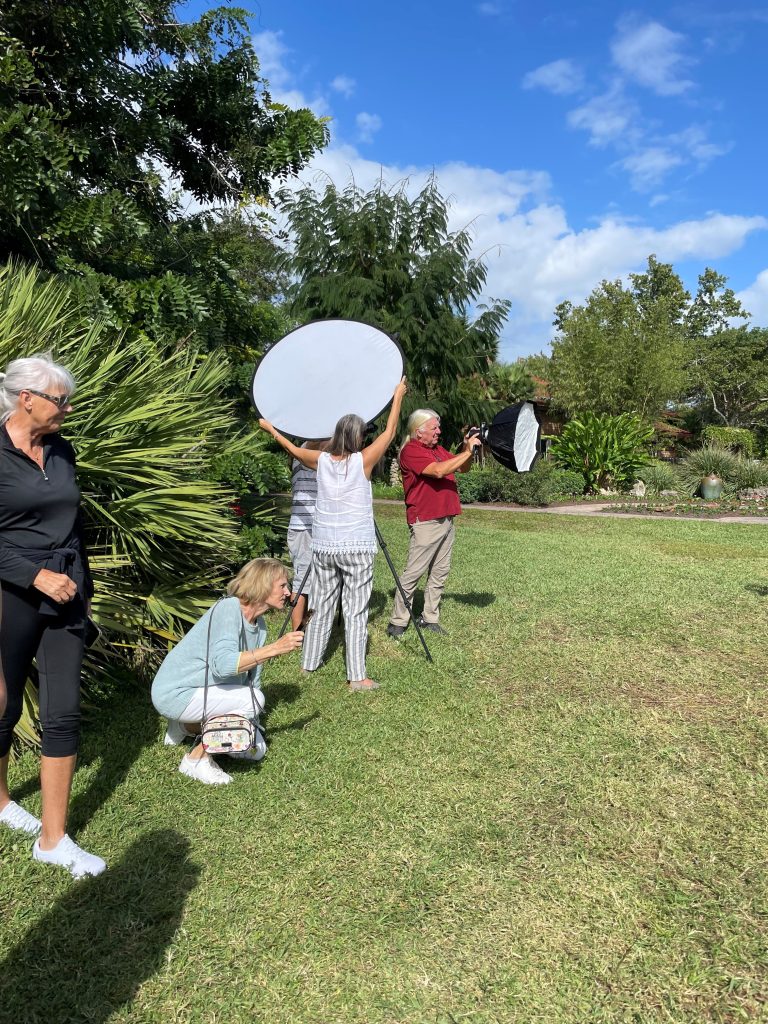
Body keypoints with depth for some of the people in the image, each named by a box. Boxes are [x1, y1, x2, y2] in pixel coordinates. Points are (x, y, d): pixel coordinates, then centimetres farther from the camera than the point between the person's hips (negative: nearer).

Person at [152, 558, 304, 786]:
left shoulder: (260, 626, 3)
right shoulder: (228, 608, -24)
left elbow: (252, 679, 9)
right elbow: (223, 665, -38)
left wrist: (252, 725, 5)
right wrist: (275, 648, -37)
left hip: (201, 692, 9)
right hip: (174, 692, -9)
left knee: (256, 750, 7)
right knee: (251, 698, -26)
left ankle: (187, 726, 20)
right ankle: (196, 759, -9)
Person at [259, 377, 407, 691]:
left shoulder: (321, 461, 2)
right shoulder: (362, 461, -7)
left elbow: (293, 449, 20)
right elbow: (389, 432, 4)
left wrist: (271, 429, 37)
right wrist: (398, 396, 16)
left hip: (323, 547, 4)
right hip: (356, 548, -4)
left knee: (322, 608, 16)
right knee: (355, 612, -1)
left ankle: (309, 663, 28)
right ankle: (357, 676, 2)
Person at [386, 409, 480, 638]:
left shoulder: (438, 449, 16)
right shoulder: (411, 450, -11)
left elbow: (462, 468, 21)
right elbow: (439, 470, -23)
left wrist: (467, 449, 2)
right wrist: (468, 452, -18)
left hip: (446, 519, 9)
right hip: (425, 522, -9)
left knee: (440, 572, 10)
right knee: (413, 572, -5)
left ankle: (429, 619, 19)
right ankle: (397, 622, 3)